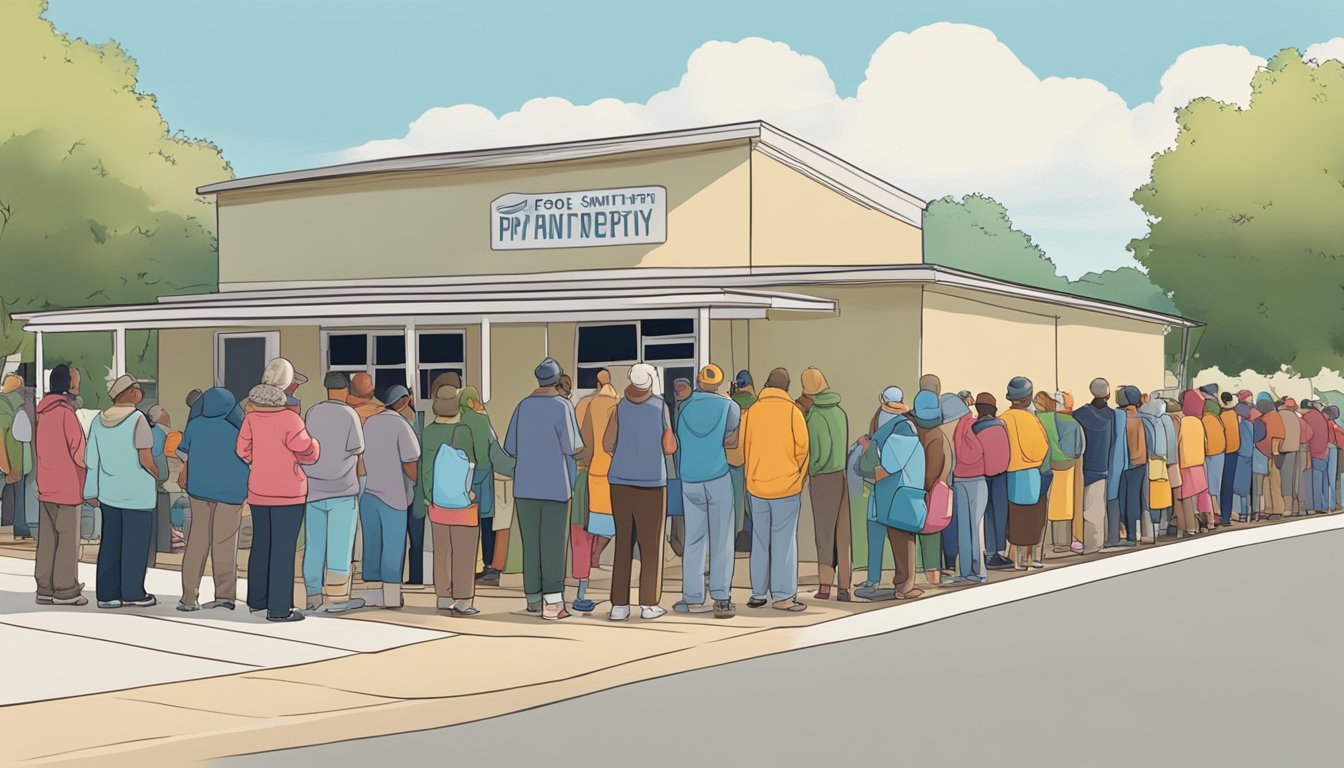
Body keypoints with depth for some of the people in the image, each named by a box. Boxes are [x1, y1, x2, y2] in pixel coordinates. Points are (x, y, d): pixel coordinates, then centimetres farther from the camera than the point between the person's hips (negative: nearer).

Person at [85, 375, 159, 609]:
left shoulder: (99, 421, 5)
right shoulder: (137, 420, -13)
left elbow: (91, 460, 7)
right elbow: (145, 459, -17)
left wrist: (91, 492, 14)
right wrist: (156, 475, 2)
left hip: (109, 491, 6)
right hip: (136, 492, -6)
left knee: (110, 542, 10)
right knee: (135, 543, 3)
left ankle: (107, 593, 12)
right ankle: (132, 593, 8)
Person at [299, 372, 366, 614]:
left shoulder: (312, 413, 4)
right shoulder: (350, 415, -7)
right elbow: (357, 450, -5)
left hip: (313, 487, 4)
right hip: (342, 488, -4)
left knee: (314, 545, 6)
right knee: (340, 544, 0)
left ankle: (313, 597, 9)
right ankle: (336, 598, 0)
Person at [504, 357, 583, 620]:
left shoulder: (523, 406, 3)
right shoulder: (562, 406, -10)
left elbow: (510, 447, 7)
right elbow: (573, 447, -10)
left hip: (525, 487, 4)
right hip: (554, 486, -4)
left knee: (530, 543, 11)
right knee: (552, 544, -2)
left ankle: (533, 598, 16)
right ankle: (552, 601, -9)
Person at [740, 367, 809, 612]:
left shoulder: (750, 412, 1)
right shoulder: (792, 411, -7)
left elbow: (743, 448, 7)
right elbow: (803, 448, -5)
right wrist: (798, 477, 12)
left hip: (756, 487, 3)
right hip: (787, 487, -3)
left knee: (760, 541, 12)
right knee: (784, 541, 0)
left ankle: (758, 594, 16)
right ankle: (783, 596, -1)